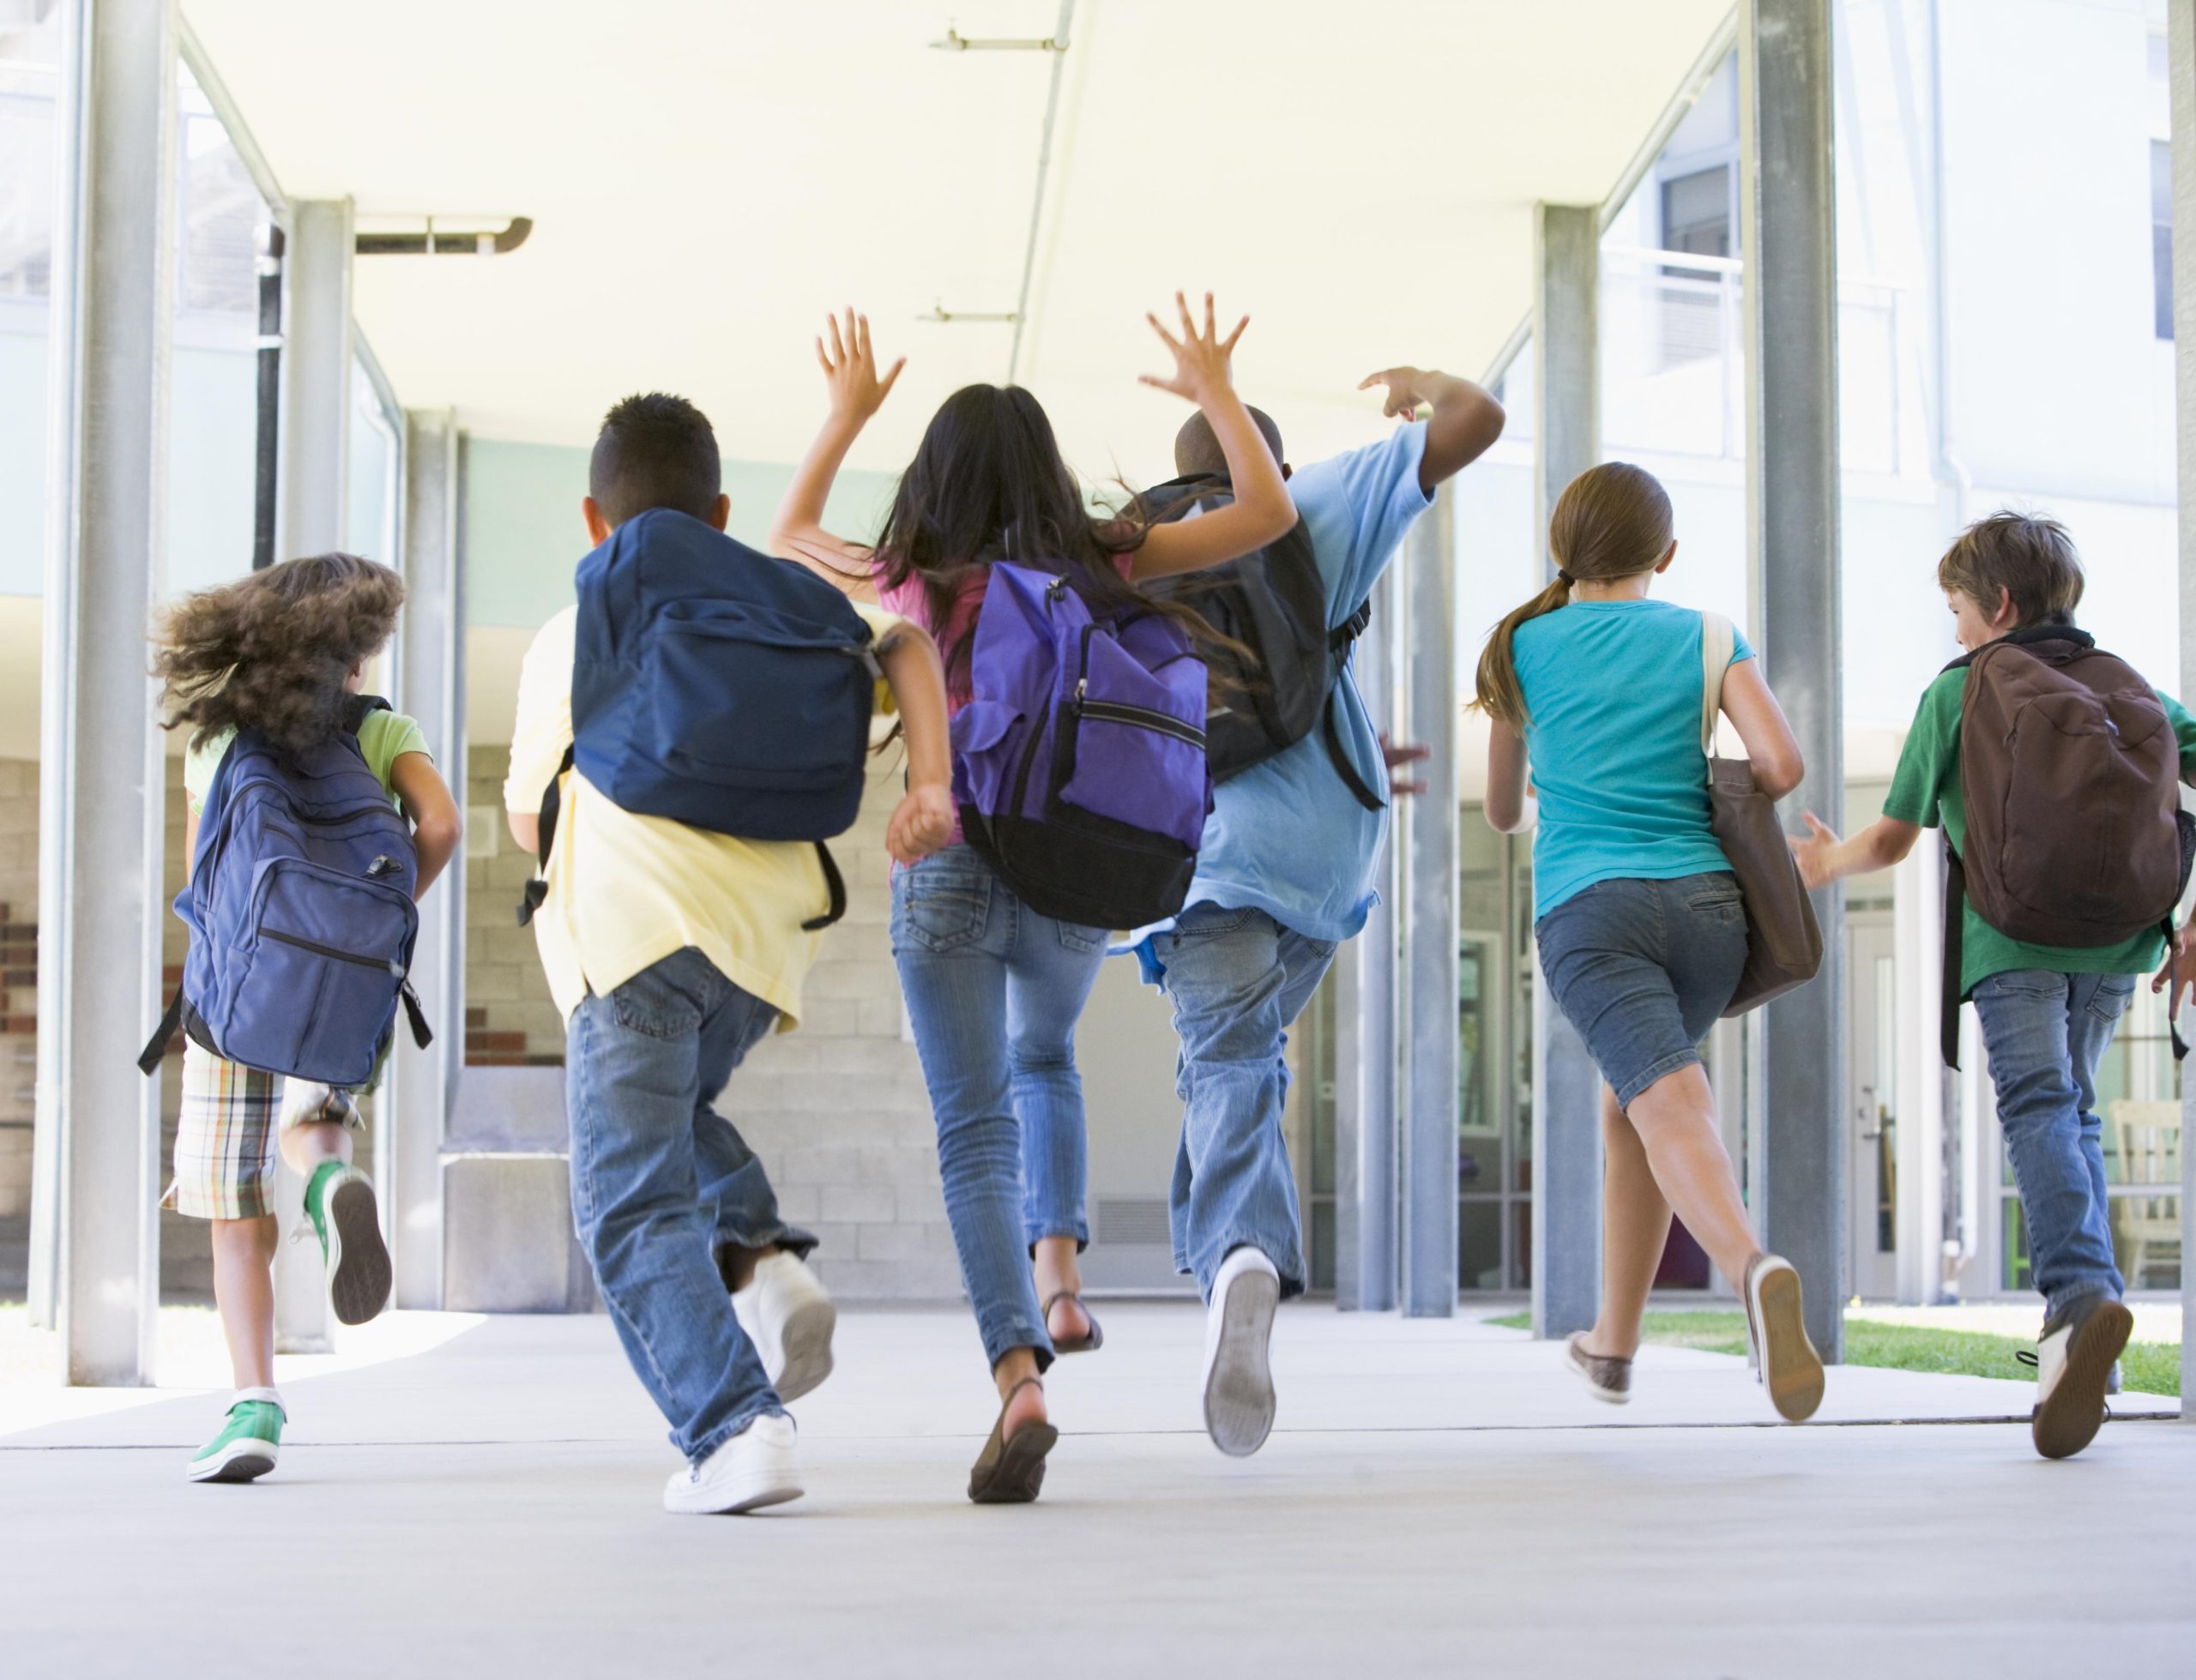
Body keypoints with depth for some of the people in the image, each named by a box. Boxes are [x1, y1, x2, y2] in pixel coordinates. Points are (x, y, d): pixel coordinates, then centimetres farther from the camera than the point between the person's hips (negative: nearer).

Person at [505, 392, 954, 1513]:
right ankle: (762, 1259, 4)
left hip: (631, 925, -4)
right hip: (767, 931, 4)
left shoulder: (569, 639, 18)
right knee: (670, 1114, 30)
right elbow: (904, 644, 10)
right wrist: (931, 784, 0)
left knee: (634, 1210, -2)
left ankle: (734, 1428, -19)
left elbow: (527, 820, 23)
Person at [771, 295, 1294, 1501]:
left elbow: (789, 537, 21)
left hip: (946, 871, -2)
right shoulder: (1101, 568, -1)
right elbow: (1269, 512, 7)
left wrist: (845, 414, 30)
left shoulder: (909, 584, 0)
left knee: (974, 1129, -2)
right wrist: (1215, 392, 18)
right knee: (1044, 1062, 31)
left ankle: (1018, 1376, -20)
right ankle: (1058, 1267, 12)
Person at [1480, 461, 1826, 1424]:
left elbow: (1502, 811, 25)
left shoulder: (1522, 647, 14)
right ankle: (1612, 1346, 29)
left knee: (1668, 1104, -19)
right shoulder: (1707, 638, 12)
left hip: (1588, 908, -2)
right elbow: (1781, 765, -3)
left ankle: (1753, 1267, -49)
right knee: (1626, 1101, 22)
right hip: (1704, 902, 2)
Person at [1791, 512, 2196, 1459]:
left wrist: (1830, 863, 34)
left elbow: (1894, 840, 13)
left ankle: (2079, 1291, -40)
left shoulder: (1958, 690, 11)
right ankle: (2081, 1327, 11)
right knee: (2073, 1106, 18)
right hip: (2119, 932, 4)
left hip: (2012, 929, -4)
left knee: (2037, 1107, -14)